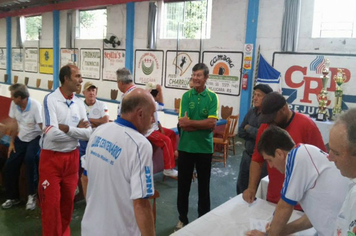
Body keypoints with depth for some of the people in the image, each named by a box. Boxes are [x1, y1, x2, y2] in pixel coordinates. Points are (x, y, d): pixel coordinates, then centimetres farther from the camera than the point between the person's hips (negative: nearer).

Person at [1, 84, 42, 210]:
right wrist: (12, 142, 6)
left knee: (29, 158, -33)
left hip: (35, 138, -6)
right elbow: (15, 124, 6)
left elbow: (43, 127, -24)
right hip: (21, 138, 7)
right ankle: (13, 197, 22)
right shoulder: (14, 104, -6)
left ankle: (32, 195, -15)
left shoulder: (35, 106, -24)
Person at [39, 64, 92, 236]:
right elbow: (52, 133, -23)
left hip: (72, 157, 5)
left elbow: (88, 133, -5)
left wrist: (67, 128, -18)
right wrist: (77, 130, -11)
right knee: (51, 203, 6)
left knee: (68, 201, 18)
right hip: (51, 158, -5)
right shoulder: (50, 99, -14)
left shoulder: (79, 103, 1)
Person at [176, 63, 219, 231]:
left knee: (204, 185, 14)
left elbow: (212, 123, -15)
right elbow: (183, 124, -11)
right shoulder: (186, 96, -3)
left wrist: (190, 122, -16)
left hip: (205, 148, 0)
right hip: (185, 147, 0)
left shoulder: (212, 97, -3)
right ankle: (182, 218, 29)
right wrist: (203, 124, -14)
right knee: (183, 184, 11)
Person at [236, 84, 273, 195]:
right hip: (247, 156, 7)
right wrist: (255, 135, -13)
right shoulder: (251, 112, 4)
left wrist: (249, 128, -12)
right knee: (241, 187, 21)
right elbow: (240, 132, 5)